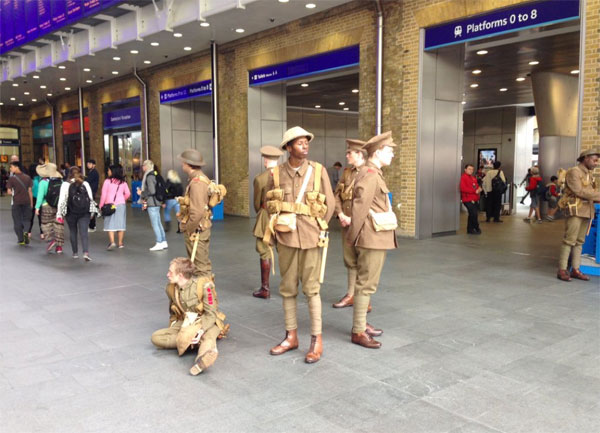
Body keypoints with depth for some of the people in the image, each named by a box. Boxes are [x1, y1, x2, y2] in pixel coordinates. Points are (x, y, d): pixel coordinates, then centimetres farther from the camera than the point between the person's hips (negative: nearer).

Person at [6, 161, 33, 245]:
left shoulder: (12, 178, -6)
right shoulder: (27, 178, 2)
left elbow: (9, 192, -6)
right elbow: (30, 191, 2)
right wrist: (31, 203, 7)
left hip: (16, 202, -2)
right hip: (26, 202, 2)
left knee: (17, 221, 8)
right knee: (26, 219, 13)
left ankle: (21, 239, 8)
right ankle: (26, 231, -16)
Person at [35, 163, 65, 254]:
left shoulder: (43, 182, -8)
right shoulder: (61, 181, 2)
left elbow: (40, 195, -9)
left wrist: (37, 207, -5)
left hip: (47, 207, -3)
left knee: (46, 224, 11)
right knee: (59, 225, 6)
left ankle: (51, 240, -8)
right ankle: (59, 246, 7)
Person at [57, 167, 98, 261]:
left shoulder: (65, 185, -4)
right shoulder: (85, 184, 2)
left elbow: (62, 200, -6)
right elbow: (91, 198, 6)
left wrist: (60, 213, 0)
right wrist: (92, 212, 16)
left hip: (71, 213, -1)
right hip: (85, 212, 1)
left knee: (73, 232, 15)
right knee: (84, 233, -2)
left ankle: (75, 253, 22)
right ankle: (86, 253, -19)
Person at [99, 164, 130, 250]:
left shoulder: (107, 181, -8)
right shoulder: (123, 182, 3)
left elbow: (103, 195, -7)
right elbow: (128, 193, 6)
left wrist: (101, 205, 1)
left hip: (110, 205, -3)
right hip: (121, 204, 3)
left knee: (110, 224, 1)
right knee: (120, 223, 9)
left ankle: (112, 242, -13)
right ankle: (120, 243, 13)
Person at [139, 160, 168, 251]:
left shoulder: (149, 177, -14)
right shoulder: (154, 175, 14)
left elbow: (152, 191, -20)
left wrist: (142, 193, -6)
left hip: (152, 203, -10)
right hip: (157, 203, 10)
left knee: (155, 224, -5)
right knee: (158, 223, 13)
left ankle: (159, 244, -2)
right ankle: (164, 242, 17)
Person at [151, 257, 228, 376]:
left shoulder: (203, 285, -17)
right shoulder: (171, 288, 2)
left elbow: (211, 314, -17)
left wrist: (200, 331, -31)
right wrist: (173, 327, 1)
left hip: (207, 322, -5)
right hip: (185, 324, 5)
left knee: (209, 336, -39)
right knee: (156, 337, -18)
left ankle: (202, 358, -69)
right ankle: (200, 342, -27)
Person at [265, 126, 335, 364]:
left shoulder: (318, 170, -1)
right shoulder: (277, 173, 3)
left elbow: (330, 204, 4)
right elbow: (269, 203, 14)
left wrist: (317, 228, 4)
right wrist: (277, 227, 8)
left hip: (311, 238, -2)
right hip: (286, 238, 2)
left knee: (311, 289, 0)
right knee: (288, 288, 9)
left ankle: (317, 340, 11)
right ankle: (291, 336, 23)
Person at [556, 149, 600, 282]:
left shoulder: (589, 174, 17)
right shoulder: (574, 172, -7)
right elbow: (579, 191, -16)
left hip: (587, 212, 8)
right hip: (576, 210, -8)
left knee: (579, 241, 8)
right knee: (569, 240, -8)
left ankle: (575, 269, 12)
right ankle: (562, 270, -5)